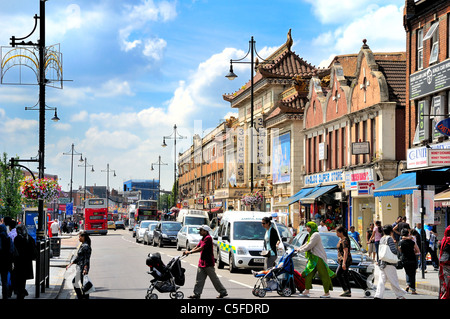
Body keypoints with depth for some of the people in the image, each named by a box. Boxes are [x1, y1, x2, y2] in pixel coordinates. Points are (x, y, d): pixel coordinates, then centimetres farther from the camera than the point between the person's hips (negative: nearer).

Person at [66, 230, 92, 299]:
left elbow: (87, 259, -21)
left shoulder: (86, 246, -15)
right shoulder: (82, 245, 14)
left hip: (83, 268, -10)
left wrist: (85, 269, -26)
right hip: (79, 267, 10)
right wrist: (70, 264, 22)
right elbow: (77, 257, 21)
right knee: (74, 282, 13)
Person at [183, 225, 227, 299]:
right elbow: (197, 247, 14)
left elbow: (201, 248, -23)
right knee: (199, 279, 6)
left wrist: (190, 252, -24)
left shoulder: (208, 238, -15)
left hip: (208, 263, -9)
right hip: (202, 262, 9)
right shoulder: (203, 238, 16)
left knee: (214, 278, 0)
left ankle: (223, 292, 10)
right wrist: (188, 252, 0)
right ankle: (197, 294, 7)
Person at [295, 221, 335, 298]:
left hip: (319, 257, -10)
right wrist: (298, 248, 18)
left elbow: (310, 246, -17)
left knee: (323, 275, -4)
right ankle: (307, 291, 3)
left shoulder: (316, 235, -13)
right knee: (308, 274, 4)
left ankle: (327, 293, 0)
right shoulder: (311, 235, 19)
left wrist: (301, 250, -8)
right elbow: (306, 244, 26)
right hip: (313, 258, 10)